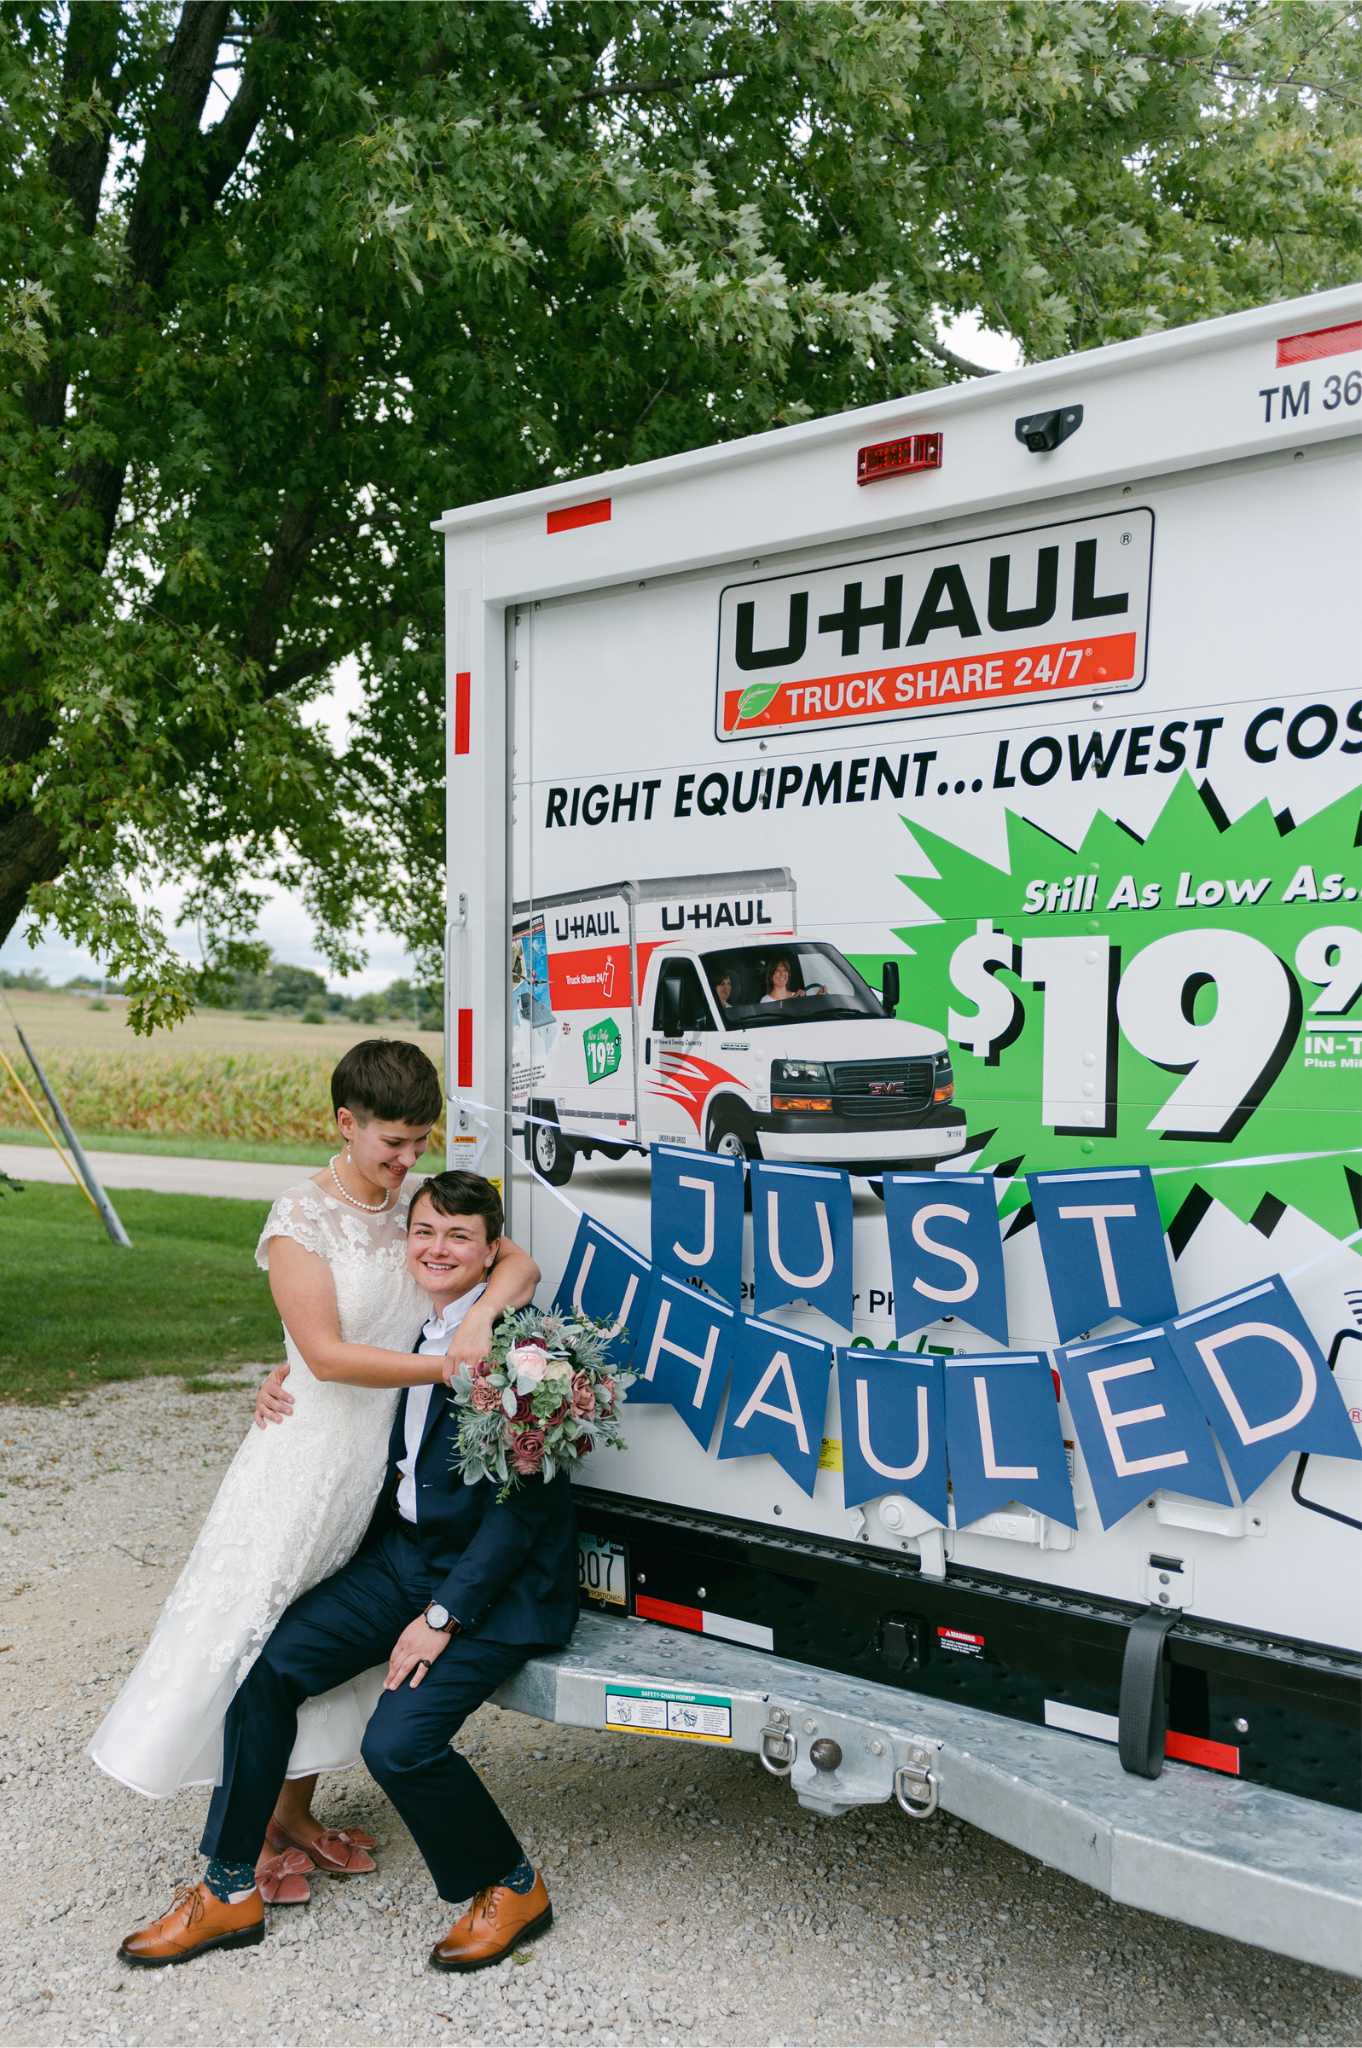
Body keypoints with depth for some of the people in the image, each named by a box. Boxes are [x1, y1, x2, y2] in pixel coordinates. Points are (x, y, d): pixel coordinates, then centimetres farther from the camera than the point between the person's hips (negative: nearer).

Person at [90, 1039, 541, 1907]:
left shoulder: (418, 1205, 3)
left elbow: (519, 1265, 1)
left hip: (392, 1458, 6)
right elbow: (326, 1354, -21)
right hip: (313, 1452, -6)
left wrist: (482, 1314, -20)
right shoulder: (302, 1217, -14)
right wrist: (447, 1369, -22)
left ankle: (296, 1812, 32)